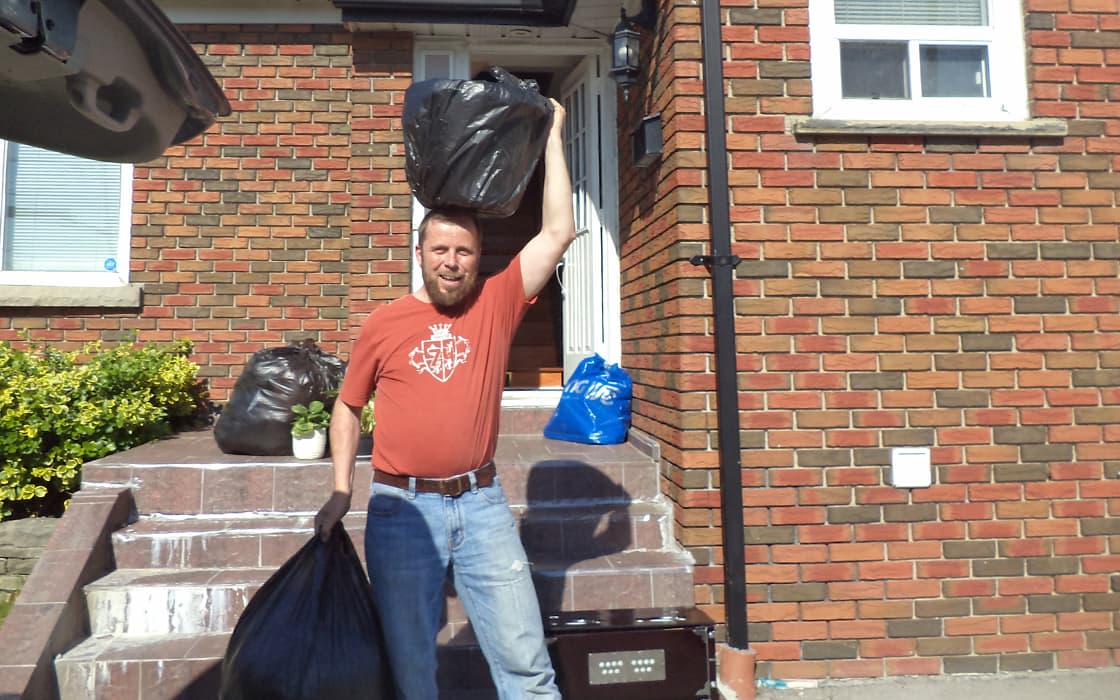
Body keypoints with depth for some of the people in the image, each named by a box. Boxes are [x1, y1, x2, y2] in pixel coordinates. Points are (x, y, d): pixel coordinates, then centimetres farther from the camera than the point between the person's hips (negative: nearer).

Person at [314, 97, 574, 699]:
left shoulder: (496, 304, 1)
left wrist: (552, 137, -1)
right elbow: (347, 406, 12)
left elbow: (558, 232, -5)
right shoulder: (383, 324, 2)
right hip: (402, 508, 1)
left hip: (482, 503, 0)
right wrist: (341, 491, 4)